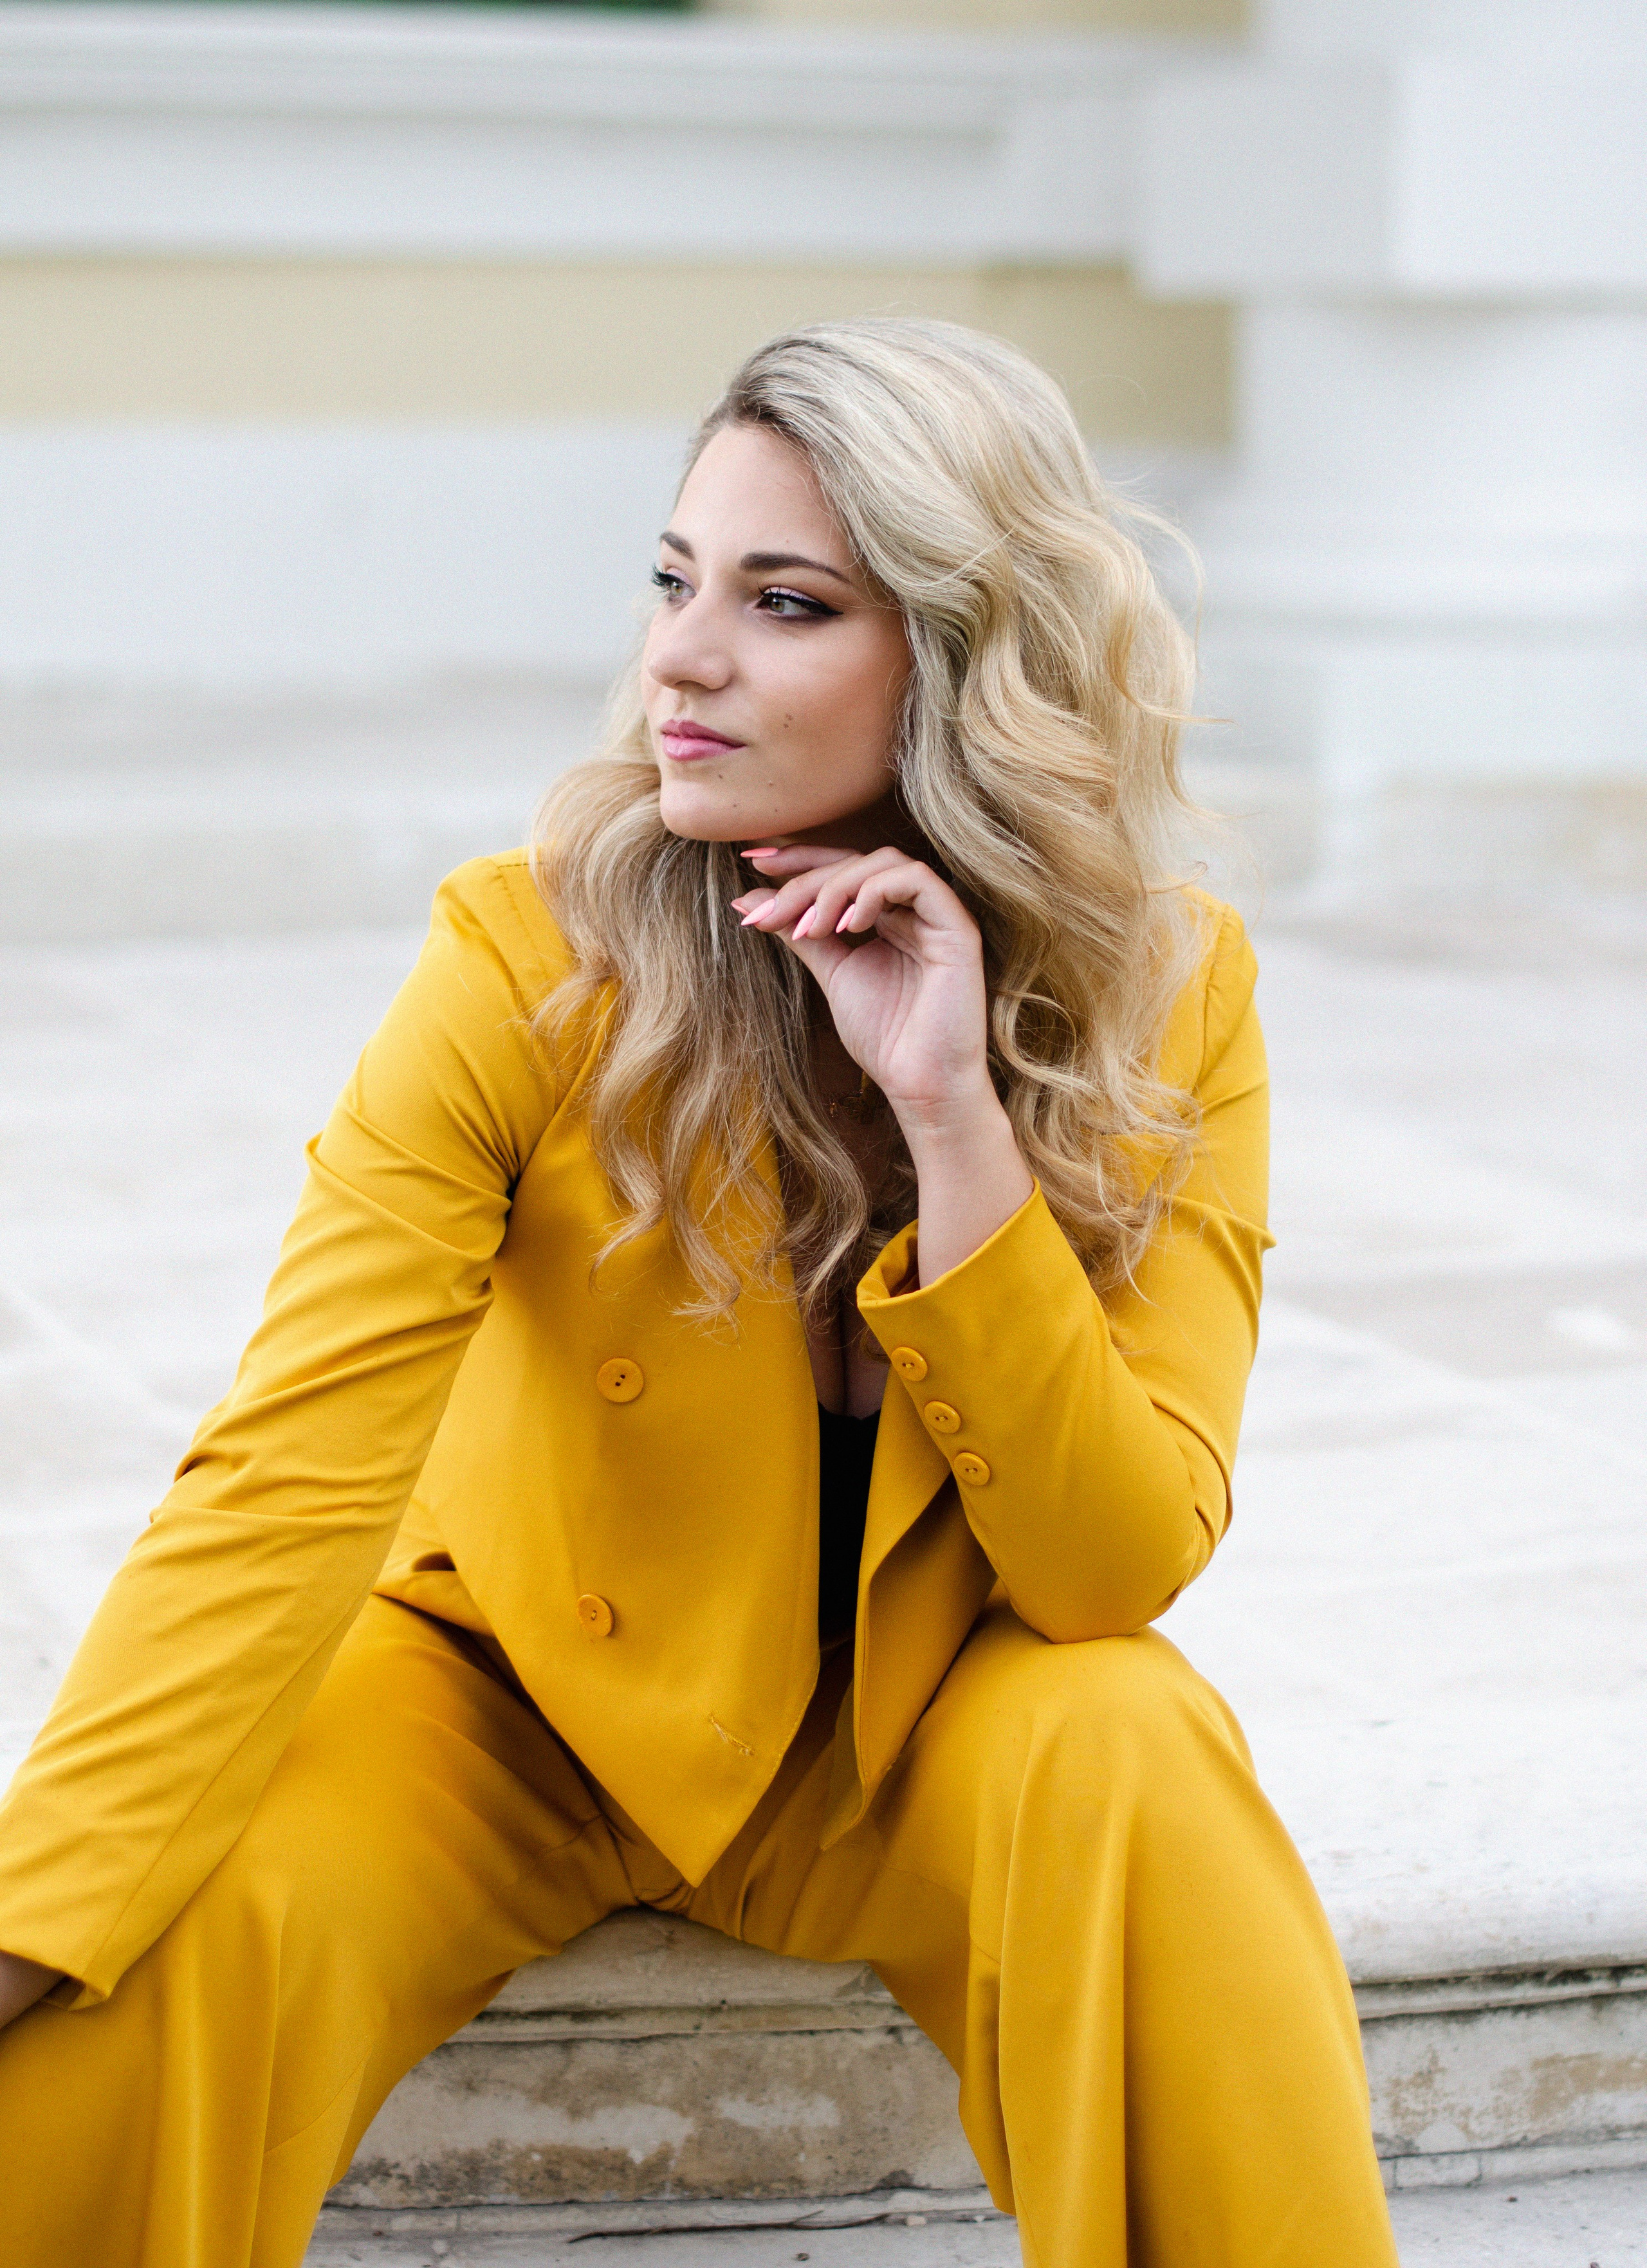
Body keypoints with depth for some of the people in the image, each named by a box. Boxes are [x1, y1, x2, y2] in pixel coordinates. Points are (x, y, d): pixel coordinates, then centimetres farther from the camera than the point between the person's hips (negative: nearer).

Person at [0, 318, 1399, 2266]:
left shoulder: (1169, 997, -13)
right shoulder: (529, 961, -20)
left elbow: (1122, 1562, -18)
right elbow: (287, 1482, -26)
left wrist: (954, 1119, -31)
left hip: (924, 1733, 1)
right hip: (530, 1690, -1)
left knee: (1130, 1757, -31)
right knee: (186, 1931, -30)